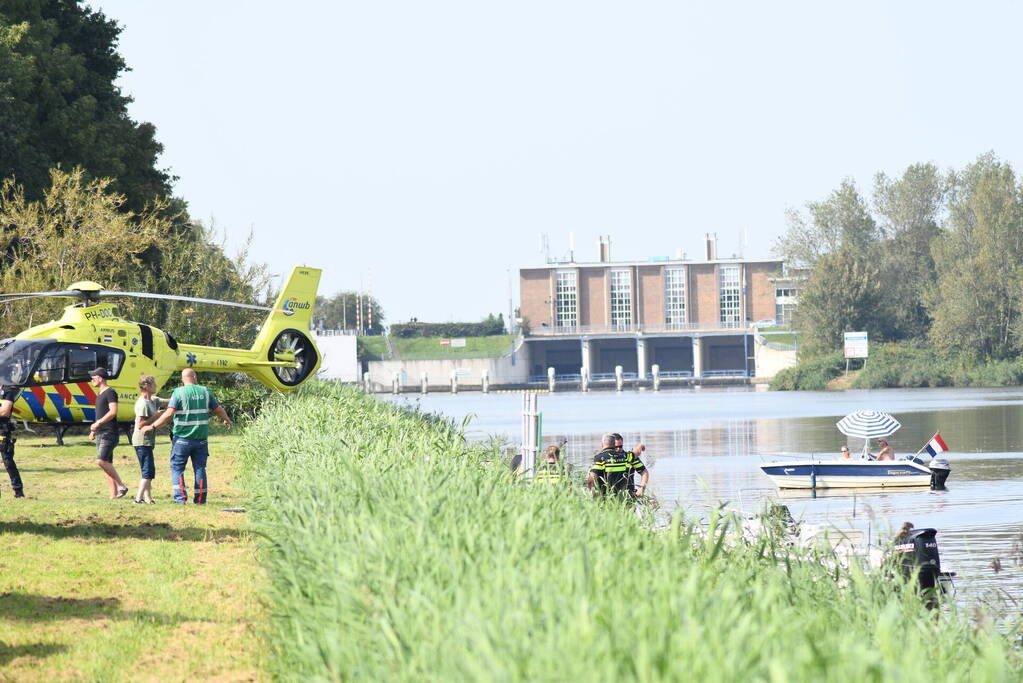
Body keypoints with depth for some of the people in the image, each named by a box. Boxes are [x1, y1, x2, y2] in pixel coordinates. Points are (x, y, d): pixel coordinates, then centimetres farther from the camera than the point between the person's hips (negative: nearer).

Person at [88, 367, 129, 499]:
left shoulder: (110, 392, -9)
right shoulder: (100, 394, 20)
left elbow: (113, 412, -21)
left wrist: (98, 423, -21)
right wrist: (93, 430, 20)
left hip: (109, 433, -10)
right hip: (100, 434, 10)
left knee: (101, 461, -20)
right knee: (107, 463, 6)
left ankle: (121, 486, -15)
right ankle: (114, 494, 5)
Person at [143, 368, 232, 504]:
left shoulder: (178, 392, -7)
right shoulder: (205, 391, 4)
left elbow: (169, 413, -15)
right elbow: (218, 409, 12)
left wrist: (153, 426, -8)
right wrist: (227, 420, 32)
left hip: (182, 438, -3)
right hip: (201, 438, 3)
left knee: (177, 468, 6)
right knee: (200, 468, 10)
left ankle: (181, 497, -4)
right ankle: (200, 499, 9)